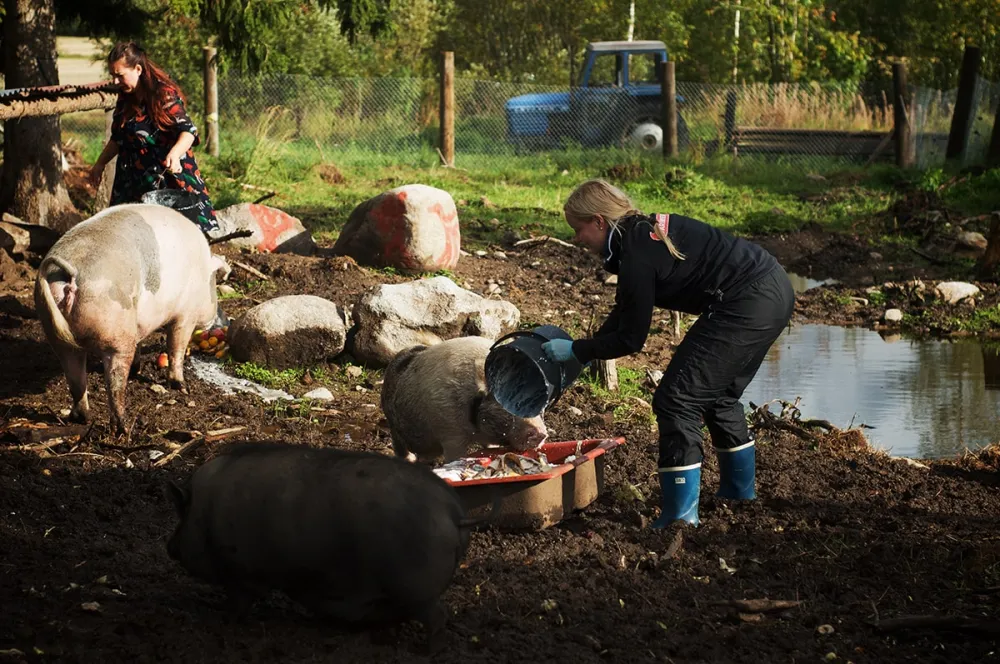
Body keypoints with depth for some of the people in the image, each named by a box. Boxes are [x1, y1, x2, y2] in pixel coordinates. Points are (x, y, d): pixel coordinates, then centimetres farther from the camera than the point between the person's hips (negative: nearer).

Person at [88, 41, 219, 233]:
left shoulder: (164, 94, -14)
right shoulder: (125, 97, 9)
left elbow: (188, 131, -22)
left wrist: (175, 153, -40)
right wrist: (100, 163, 25)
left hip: (169, 177, -7)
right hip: (134, 180, 7)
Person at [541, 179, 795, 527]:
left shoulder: (637, 257, -16)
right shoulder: (645, 232, 12)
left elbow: (630, 339, -9)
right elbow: (624, 313, 23)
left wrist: (575, 350, 1)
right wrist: (585, 349, 23)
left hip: (748, 306, -10)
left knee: (677, 398, -6)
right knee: (718, 394, 27)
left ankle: (681, 514, -6)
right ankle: (739, 488, 42)